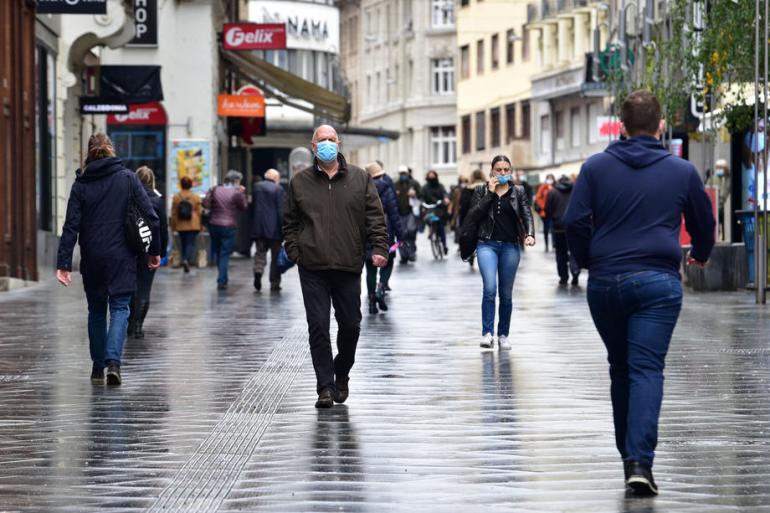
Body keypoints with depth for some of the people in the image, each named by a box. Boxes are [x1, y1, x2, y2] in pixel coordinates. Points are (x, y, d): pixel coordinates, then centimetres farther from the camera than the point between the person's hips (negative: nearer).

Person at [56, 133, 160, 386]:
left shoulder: (81, 184, -1)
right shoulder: (127, 178, -1)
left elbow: (71, 226, -6)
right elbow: (151, 217, -4)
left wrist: (63, 263, -8)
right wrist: (154, 250, 7)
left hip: (92, 258, 1)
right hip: (121, 257, -1)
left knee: (96, 310, 14)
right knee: (119, 307, 1)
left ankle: (98, 368, 16)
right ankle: (113, 361, -19)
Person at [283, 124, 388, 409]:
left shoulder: (360, 179, 7)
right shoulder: (300, 182, 8)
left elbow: (375, 216, 5)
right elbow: (290, 221, 13)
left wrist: (379, 248, -7)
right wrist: (294, 251, 1)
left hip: (348, 267, 1)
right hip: (313, 268, -1)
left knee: (350, 324, 6)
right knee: (318, 326, -4)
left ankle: (341, 375, 29)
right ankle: (325, 387, 0)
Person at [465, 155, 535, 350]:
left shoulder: (518, 192, 7)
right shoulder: (481, 191, 5)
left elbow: (527, 215, -1)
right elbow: (472, 217, -5)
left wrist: (529, 235, -21)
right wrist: (489, 193, -10)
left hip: (510, 246, 2)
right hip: (487, 244, -2)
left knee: (506, 293, 7)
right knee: (490, 288, -18)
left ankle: (503, 335, 16)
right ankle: (487, 333, -18)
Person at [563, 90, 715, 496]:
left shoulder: (596, 167, 3)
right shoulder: (682, 172, 5)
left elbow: (574, 221, -2)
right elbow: (704, 222, 17)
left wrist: (587, 261, 15)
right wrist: (701, 255, 38)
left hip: (604, 282, 2)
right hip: (658, 281, -2)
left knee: (620, 368, 16)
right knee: (647, 369, -6)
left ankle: (629, 454, 24)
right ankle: (639, 461, -21)